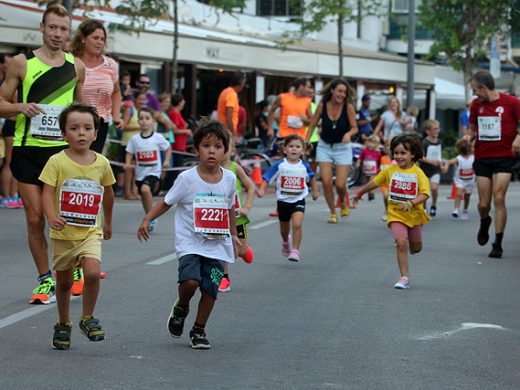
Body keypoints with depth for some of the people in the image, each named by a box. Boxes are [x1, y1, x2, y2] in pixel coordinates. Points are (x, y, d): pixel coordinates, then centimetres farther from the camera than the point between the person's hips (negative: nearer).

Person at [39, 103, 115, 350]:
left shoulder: (102, 163, 0)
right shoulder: (57, 162, -9)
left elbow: (108, 194, 17)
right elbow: (47, 193, -16)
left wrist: (108, 223, 28)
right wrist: (51, 217, -35)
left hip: (90, 232, 1)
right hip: (63, 234, -1)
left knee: (93, 273, -21)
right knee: (64, 282, 11)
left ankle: (87, 318, 1)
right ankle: (63, 324, 33)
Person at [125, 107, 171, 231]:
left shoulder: (158, 138, -6)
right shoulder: (134, 139, 0)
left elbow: (168, 148, 9)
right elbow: (130, 152, 8)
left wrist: (166, 161, -2)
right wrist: (127, 163, -9)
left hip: (153, 172, -5)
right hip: (140, 173, 5)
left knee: (145, 189, -30)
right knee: (144, 198, 14)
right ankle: (151, 221, 32)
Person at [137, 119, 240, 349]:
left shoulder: (229, 179, 3)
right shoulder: (187, 178, -7)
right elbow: (166, 202, 0)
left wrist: (234, 236, 24)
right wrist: (147, 220, -13)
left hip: (217, 245, 3)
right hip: (190, 242, -3)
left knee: (210, 288, 0)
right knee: (191, 280, -23)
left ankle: (199, 331, 19)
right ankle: (181, 308, 11)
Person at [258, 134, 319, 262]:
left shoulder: (305, 166, -5)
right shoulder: (279, 165, -10)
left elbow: (312, 178, 15)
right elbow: (267, 178, -9)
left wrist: (315, 191, 18)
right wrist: (261, 190, -24)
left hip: (298, 200, -1)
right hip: (283, 200, 1)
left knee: (297, 224, -23)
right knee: (284, 228, 20)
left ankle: (295, 251, -15)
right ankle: (286, 242, 52)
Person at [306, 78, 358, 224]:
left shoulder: (348, 107, -13)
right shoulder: (322, 105, -10)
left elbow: (354, 128, -8)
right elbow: (312, 125, 1)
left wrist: (348, 134, -30)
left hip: (342, 147, -1)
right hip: (325, 146, 1)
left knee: (340, 184, -7)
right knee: (326, 182, -7)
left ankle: (343, 202, 28)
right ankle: (333, 213, 11)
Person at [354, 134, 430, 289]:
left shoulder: (418, 173, -11)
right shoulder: (390, 170, -2)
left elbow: (425, 194, -20)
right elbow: (375, 182, 14)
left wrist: (410, 203, -35)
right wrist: (360, 192, 25)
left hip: (414, 214, 0)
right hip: (396, 215, 0)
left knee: (416, 248, 15)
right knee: (401, 242, -21)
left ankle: (411, 244, 53)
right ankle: (404, 277, -16)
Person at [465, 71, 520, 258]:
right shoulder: (476, 104, 6)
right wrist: (469, 137, -3)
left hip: (504, 157, -4)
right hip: (482, 158, 4)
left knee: (498, 199, -12)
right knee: (483, 204, 3)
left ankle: (498, 243, -4)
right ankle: (484, 222, 39)